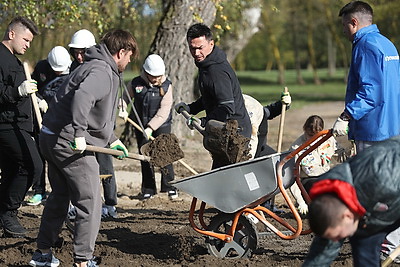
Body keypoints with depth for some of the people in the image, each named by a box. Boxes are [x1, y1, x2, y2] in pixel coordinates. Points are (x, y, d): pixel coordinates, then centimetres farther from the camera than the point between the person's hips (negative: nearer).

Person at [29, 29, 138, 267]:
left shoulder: (98, 67, 20)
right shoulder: (102, 72, -13)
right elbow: (82, 97, -34)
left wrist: (112, 140, 33)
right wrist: (79, 133, -35)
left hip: (52, 138, 11)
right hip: (69, 142, -11)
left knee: (59, 197, 22)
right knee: (90, 203, -4)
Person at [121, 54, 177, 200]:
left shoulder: (166, 85, -9)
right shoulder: (136, 84, -6)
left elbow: (164, 111, -16)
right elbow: (125, 99, 12)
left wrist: (151, 127, -23)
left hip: (161, 124, -2)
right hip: (141, 125, 2)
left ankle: (169, 186, 1)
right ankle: (148, 189, 14)